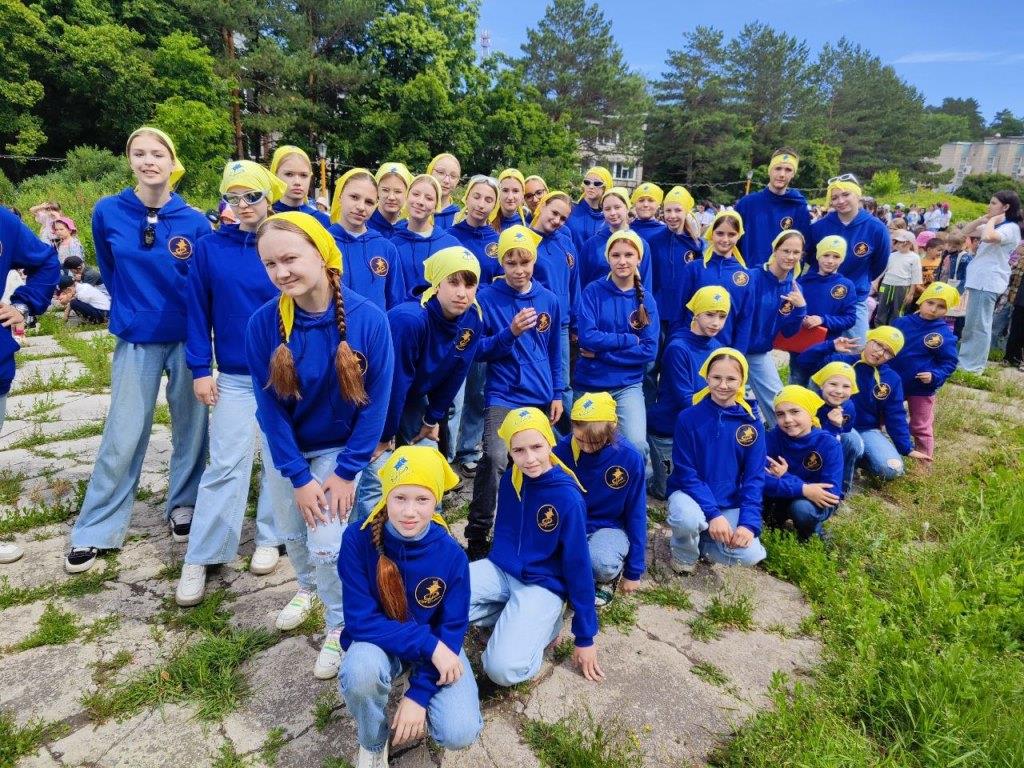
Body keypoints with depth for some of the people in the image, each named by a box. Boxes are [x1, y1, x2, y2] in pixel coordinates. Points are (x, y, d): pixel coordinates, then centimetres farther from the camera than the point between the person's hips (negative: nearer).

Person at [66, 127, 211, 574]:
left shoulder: (195, 222, -4)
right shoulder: (107, 213, -3)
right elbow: (109, 271, 13)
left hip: (188, 339, 0)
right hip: (136, 341, 0)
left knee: (190, 428, 9)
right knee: (122, 437, 3)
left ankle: (183, 506, 29)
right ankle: (96, 531, 17)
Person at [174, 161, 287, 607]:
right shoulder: (210, 248, -1)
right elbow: (198, 311, 2)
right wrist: (200, 369, -2)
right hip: (234, 377, 0)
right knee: (225, 465, -1)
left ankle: (268, 539, 26)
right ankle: (199, 560, 9)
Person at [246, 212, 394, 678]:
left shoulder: (368, 318, -25)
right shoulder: (263, 323, -21)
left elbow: (376, 401, -17)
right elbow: (268, 407, -14)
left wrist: (347, 471, -16)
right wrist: (298, 476, -14)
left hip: (341, 448, -2)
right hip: (287, 450, 3)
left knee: (327, 544, -6)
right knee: (292, 533, 19)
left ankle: (341, 628, 22)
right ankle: (307, 589, 52)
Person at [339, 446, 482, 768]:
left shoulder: (451, 555, -20)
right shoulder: (358, 540, -24)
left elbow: (452, 629, -12)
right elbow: (361, 620, -23)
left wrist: (419, 693, -19)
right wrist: (429, 645, -29)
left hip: (436, 643, 1)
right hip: (379, 642, -1)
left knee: (459, 733, -20)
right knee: (361, 671, -36)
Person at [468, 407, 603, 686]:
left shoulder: (568, 498, -19)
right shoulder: (509, 481, -3)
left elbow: (578, 566, -13)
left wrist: (585, 636, -7)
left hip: (543, 585, -5)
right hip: (500, 570, 6)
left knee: (503, 668, -25)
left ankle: (542, 624, 4)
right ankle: (511, 616, 2)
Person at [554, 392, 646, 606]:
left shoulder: (630, 458, -15)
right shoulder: (562, 450, -13)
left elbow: (636, 515, -5)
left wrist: (634, 572, 0)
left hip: (609, 527, -1)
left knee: (601, 563, -35)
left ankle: (608, 577, 3)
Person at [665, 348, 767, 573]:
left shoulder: (752, 424, -4)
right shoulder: (688, 418, -11)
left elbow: (754, 477, -4)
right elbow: (685, 473, -13)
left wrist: (749, 522, -16)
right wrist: (713, 514, -22)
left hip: (731, 503, 2)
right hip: (690, 494, -2)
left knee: (750, 554, -21)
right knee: (686, 518, -36)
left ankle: (701, 542, 9)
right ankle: (684, 552, 0)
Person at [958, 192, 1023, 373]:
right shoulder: (994, 225, 18)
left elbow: (988, 237, -31)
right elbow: (966, 231, 23)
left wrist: (992, 220, -14)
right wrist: (982, 219, 8)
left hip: (988, 281, -10)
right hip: (979, 279, 10)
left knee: (979, 325, -7)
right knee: (971, 324, 15)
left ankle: (973, 365, -3)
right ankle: (967, 360, 24)